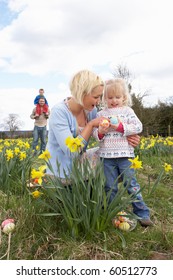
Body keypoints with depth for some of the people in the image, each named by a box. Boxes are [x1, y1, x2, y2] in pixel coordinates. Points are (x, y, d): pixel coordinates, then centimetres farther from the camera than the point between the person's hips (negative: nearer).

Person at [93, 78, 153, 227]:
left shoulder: (127, 111, 4)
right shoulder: (100, 114, 8)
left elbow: (138, 127, -5)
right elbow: (95, 134, 7)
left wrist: (121, 127, -15)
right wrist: (100, 131, -15)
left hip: (125, 154, -2)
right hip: (106, 155, 2)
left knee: (132, 184, 2)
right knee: (110, 187, 9)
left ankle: (142, 213, 13)